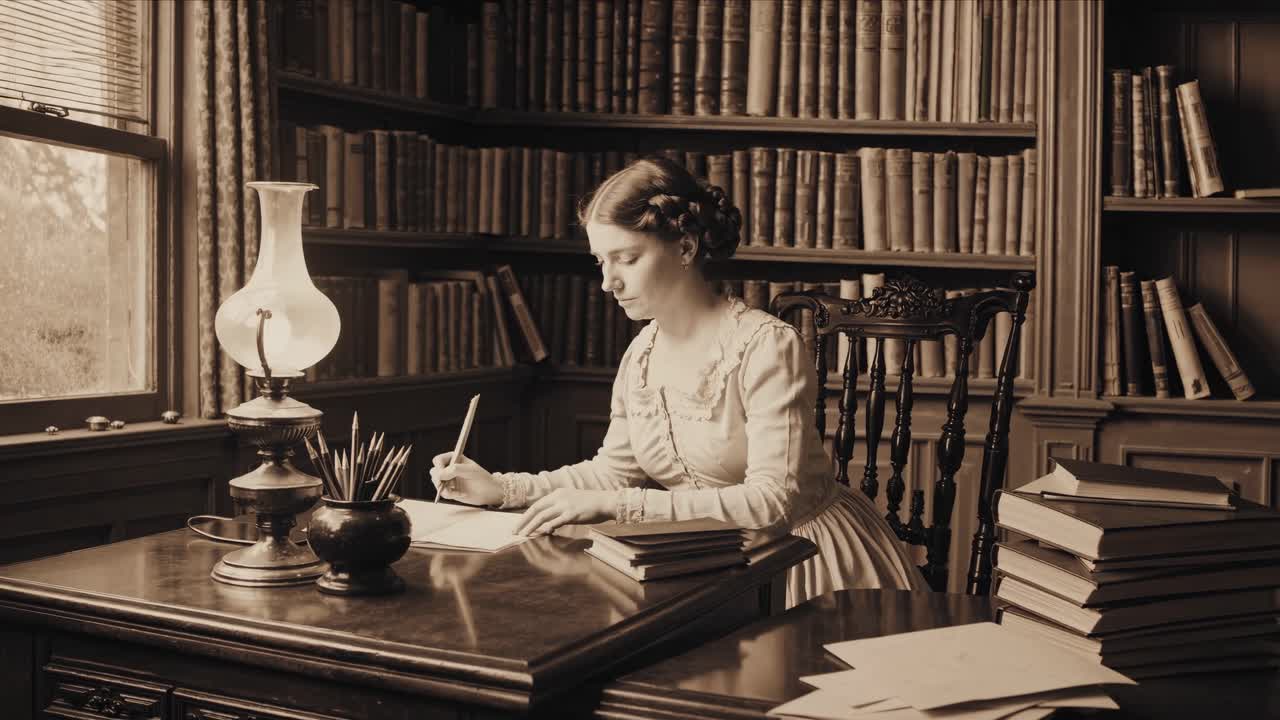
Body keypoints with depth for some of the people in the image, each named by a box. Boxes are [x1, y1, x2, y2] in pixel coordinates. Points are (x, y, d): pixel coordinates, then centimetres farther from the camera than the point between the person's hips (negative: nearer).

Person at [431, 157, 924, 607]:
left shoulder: (766, 347, -20)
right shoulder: (642, 354, 3)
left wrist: (615, 505, -29)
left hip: (803, 557, -6)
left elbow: (771, 501, -26)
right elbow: (614, 470, 13)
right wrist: (500, 488, -1)